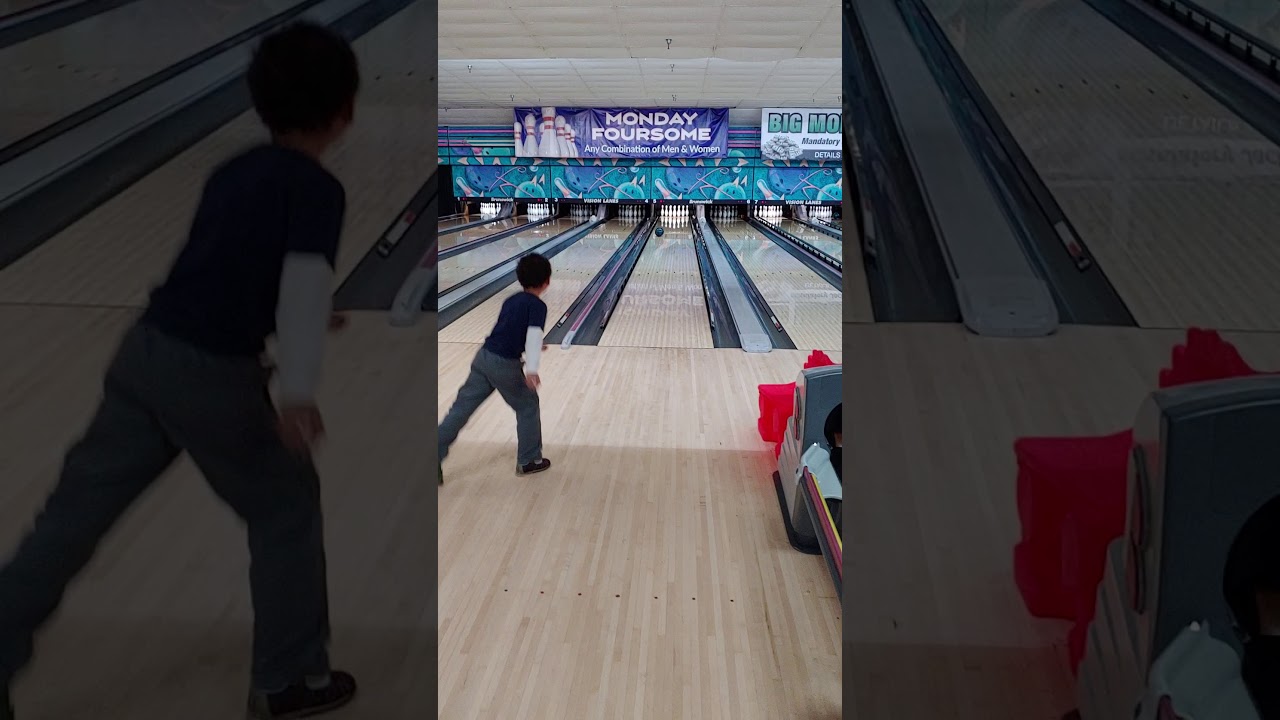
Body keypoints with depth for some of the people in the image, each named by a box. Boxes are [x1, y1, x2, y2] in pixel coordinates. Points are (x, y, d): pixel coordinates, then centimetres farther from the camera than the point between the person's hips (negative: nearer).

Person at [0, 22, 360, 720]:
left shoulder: (233, 172, 16)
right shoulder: (317, 188, -8)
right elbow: (305, 280, -23)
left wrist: (295, 320, 42)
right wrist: (297, 392, -33)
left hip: (144, 349, 7)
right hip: (213, 376, -7)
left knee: (77, 511, 13)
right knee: (285, 510, 12)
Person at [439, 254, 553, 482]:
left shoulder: (511, 300, 15)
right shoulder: (538, 306, -8)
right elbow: (534, 335, -23)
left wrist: (532, 347, 43)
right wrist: (532, 369, -35)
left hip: (483, 357, 7)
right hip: (505, 365, -7)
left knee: (461, 409, 7)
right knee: (528, 407, 15)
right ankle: (529, 460, 25)